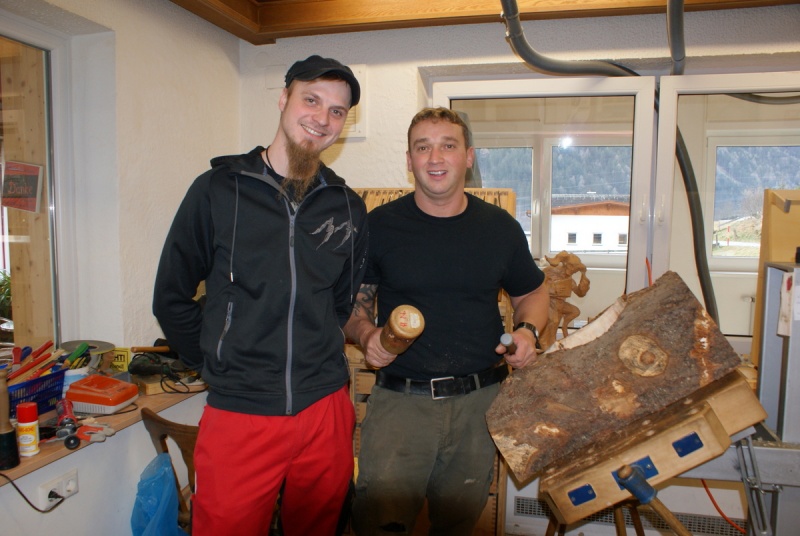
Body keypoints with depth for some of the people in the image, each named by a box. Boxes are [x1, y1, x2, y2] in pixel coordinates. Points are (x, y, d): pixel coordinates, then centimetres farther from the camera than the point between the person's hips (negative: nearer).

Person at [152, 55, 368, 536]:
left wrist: (316, 359, 9)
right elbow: (172, 299, 2)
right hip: (239, 412, -2)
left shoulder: (348, 208, 5)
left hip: (326, 410, 3)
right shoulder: (218, 190, -3)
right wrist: (217, 365, 1)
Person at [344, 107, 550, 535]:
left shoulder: (500, 227, 4)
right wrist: (366, 334, -14)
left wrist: (528, 330, -2)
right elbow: (353, 301, 6)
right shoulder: (380, 225, -2)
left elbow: (532, 293, 18)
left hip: (479, 401, 3)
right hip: (399, 399, -2)